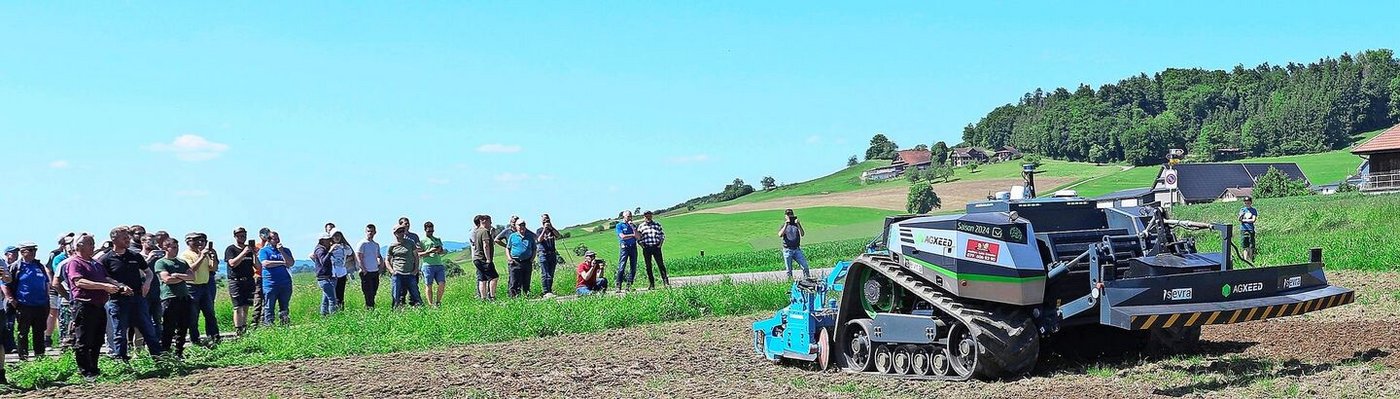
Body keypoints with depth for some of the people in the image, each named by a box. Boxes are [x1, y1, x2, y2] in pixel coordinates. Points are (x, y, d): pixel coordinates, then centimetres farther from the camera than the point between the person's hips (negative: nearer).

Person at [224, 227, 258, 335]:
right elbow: (233, 263, -14)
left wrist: (255, 254, -6)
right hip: (236, 281, -5)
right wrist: (244, 252, -17)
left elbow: (257, 267, 11)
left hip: (249, 281, 5)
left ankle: (245, 329, 10)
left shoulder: (249, 249, 15)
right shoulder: (230, 249, 3)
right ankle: (238, 331, -11)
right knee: (238, 307, -9)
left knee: (246, 307, 5)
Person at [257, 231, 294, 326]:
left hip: (285, 283, 3)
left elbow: (291, 263, 2)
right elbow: (266, 263, -10)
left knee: (284, 307, 4)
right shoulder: (264, 251, 6)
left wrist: (282, 251, -7)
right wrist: (282, 263, -5)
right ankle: (268, 324, -3)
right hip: (270, 284, -3)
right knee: (269, 307, -5)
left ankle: (285, 323, 6)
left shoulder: (286, 250, 16)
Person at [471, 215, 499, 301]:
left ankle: (483, 298, 7)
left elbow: (473, 247, 21)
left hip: (476, 259, 9)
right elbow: (486, 246, -19)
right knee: (494, 277, -9)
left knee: (482, 279, 9)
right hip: (483, 259, -9)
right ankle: (491, 297, -14)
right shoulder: (485, 231, -11)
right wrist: (488, 259, -20)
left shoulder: (475, 232, 16)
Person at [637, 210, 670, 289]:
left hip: (656, 247, 0)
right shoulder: (641, 226, 7)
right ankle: (651, 285, 7)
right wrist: (642, 245, -2)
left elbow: (662, 235, 13)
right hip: (646, 248, 0)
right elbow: (638, 238, 9)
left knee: (661, 265, -6)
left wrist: (660, 243, 1)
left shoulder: (657, 224, 10)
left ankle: (666, 283, -6)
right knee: (648, 267, 2)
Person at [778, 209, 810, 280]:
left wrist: (798, 225, -17)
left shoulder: (796, 224, 6)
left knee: (805, 265, -7)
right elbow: (780, 235, -14)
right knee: (789, 269, 3)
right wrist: (786, 225, -19)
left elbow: (802, 234, -8)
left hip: (797, 249, 1)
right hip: (787, 250, -1)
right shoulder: (784, 225, 4)